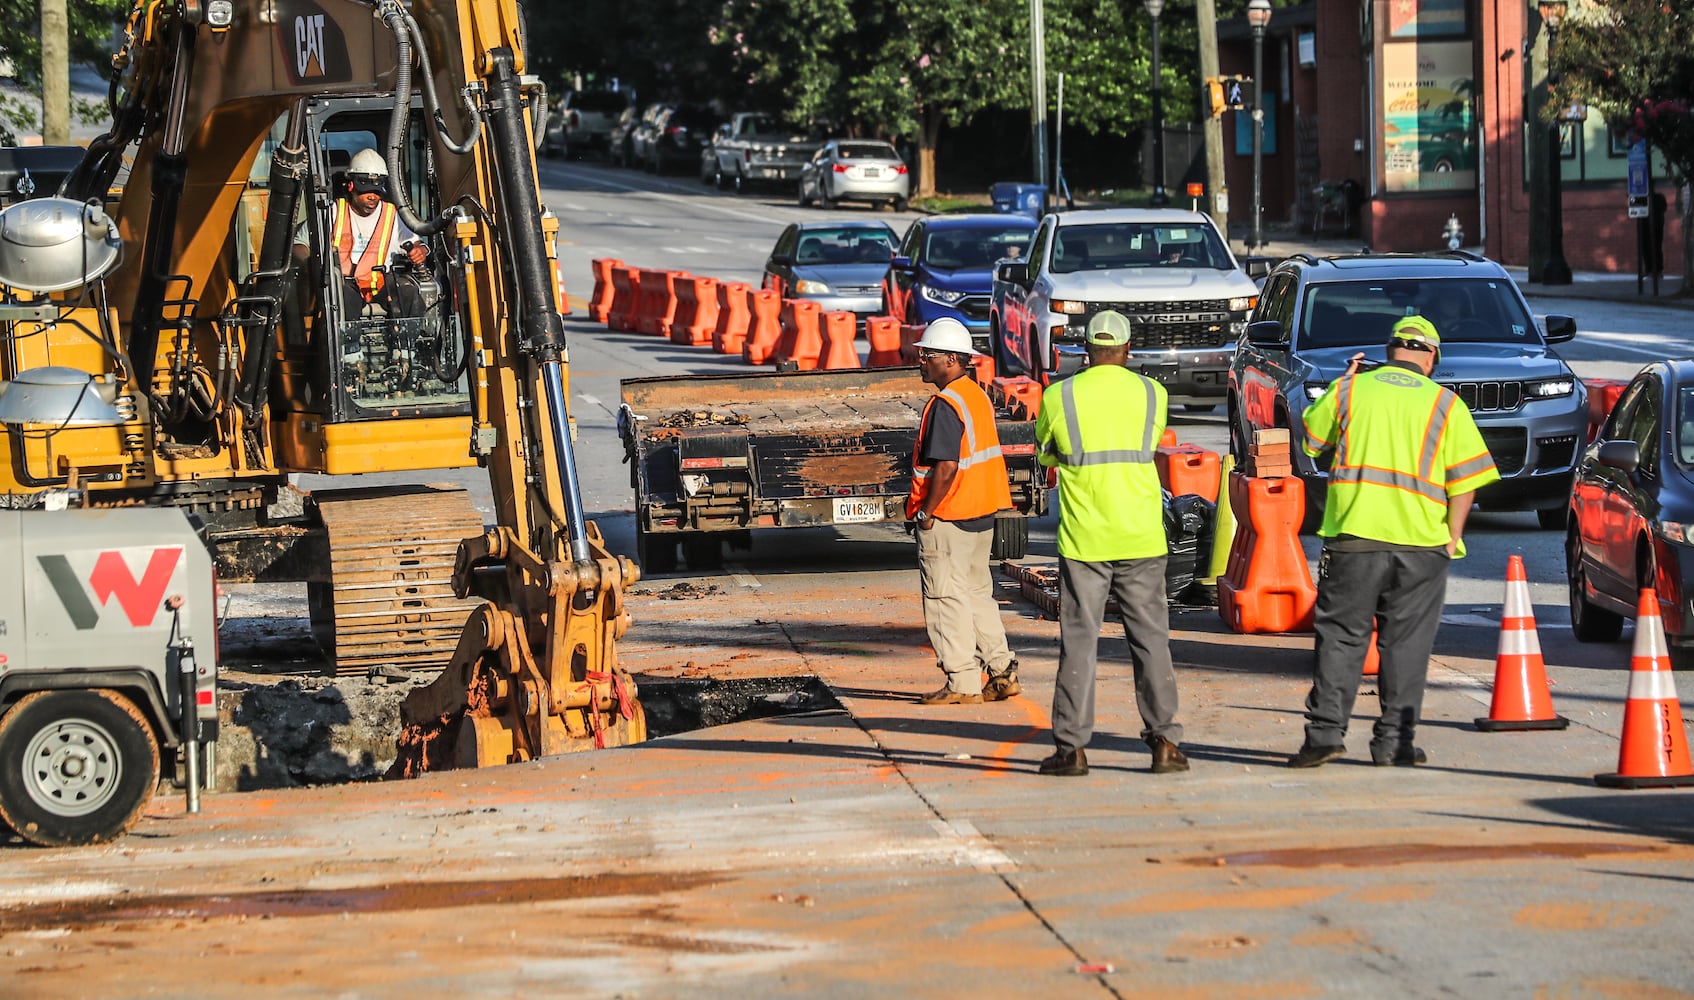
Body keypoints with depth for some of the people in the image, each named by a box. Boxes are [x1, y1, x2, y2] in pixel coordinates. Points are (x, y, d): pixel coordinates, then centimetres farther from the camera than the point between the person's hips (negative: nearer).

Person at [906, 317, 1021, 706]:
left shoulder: (944, 405, -18)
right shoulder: (978, 396, 11)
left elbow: (946, 468, -25)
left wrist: (925, 513, -16)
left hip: (947, 517, -9)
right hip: (981, 513, 9)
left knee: (946, 599, -2)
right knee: (977, 593, 16)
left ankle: (963, 683, 1)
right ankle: (1003, 672, 16)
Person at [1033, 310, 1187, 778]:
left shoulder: (1059, 396, -2)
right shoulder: (1151, 393, 2)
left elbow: (1045, 454, 14)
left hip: (1083, 541, -1)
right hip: (1141, 538, 1)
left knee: (1078, 642, 3)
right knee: (1150, 639, 6)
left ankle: (1072, 747, 3)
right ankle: (1164, 742, 3)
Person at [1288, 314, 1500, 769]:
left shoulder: (1349, 390, 5)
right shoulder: (1446, 404, 3)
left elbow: (1311, 439, 19)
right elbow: (1465, 479, -2)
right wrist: (1453, 536, 5)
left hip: (1353, 534, 0)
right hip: (1420, 543, 0)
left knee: (1340, 637, 5)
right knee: (1405, 645, 6)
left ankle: (1325, 731, -3)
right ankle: (1394, 741, 6)